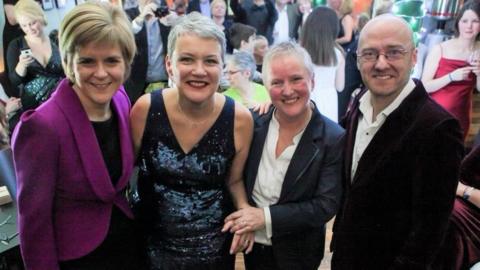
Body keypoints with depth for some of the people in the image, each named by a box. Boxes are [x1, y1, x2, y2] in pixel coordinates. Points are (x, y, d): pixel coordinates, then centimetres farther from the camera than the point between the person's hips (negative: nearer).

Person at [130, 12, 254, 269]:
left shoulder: (240, 118, -18)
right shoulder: (145, 109, -18)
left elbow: (234, 180, -2)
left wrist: (244, 210, -18)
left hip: (215, 244, 0)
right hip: (154, 240, 0)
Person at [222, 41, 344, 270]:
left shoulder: (333, 138, -18)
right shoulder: (254, 123, -10)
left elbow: (326, 205, -19)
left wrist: (265, 216, -24)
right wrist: (238, 217, -14)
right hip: (252, 243, 3)